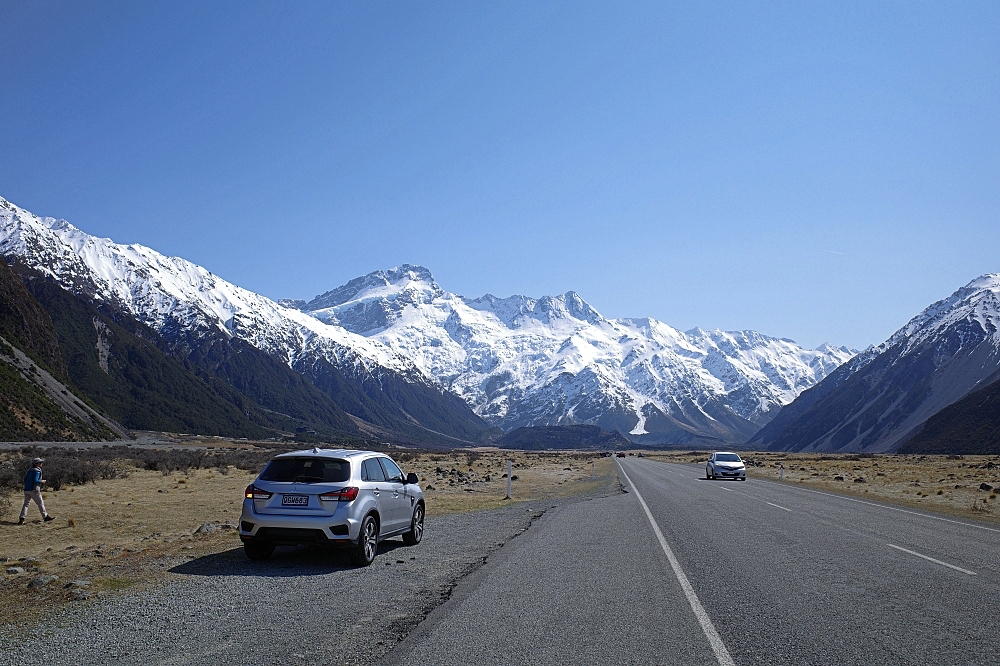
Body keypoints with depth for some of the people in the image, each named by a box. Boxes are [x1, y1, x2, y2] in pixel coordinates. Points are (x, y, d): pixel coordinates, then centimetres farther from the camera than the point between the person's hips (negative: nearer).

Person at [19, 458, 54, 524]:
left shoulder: (30, 470, 14)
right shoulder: (37, 471, -11)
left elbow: (25, 479, 17)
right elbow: (35, 481, -20)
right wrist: (42, 481, -5)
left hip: (26, 490, 8)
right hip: (34, 490, -7)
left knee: (26, 504, 7)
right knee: (40, 503, 4)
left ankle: (21, 519, -3)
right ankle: (45, 517, 11)